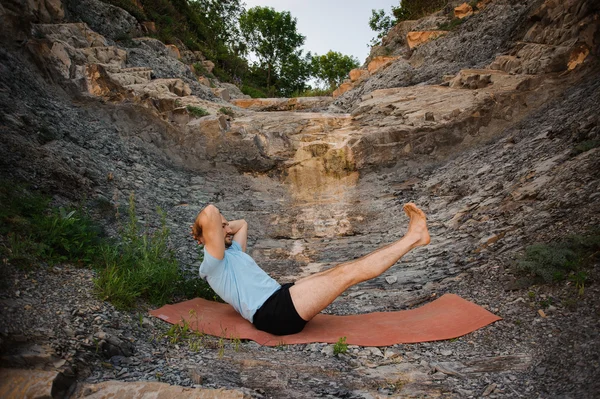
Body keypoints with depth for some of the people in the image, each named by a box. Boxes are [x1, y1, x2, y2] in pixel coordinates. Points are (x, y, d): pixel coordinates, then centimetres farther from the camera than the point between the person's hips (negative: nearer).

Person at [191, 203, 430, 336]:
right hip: (273, 313, -10)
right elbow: (210, 213, -22)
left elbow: (242, 224, 41)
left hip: (281, 301, 11)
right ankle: (413, 237, -7)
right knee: (347, 274, -14)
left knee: (342, 270, 1)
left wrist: (222, 226, 30)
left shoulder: (232, 252, 23)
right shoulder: (213, 263, -6)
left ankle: (413, 238, 3)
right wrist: (209, 225, -1)